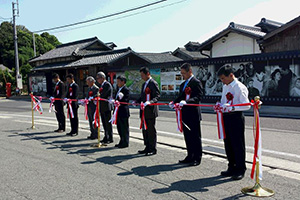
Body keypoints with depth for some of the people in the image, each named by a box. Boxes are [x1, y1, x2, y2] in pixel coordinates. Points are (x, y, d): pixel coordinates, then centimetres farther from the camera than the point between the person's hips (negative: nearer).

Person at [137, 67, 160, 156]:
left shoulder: (153, 83, -10)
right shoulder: (144, 84, 18)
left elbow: (157, 96, -16)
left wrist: (150, 102, -31)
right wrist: (137, 101, 7)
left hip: (151, 111, -9)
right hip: (144, 111, 9)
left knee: (151, 130, -2)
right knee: (145, 129, 14)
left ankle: (153, 149, 8)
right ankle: (147, 147, 24)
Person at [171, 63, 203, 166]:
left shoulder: (196, 82, -10)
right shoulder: (183, 84, 16)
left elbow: (199, 97, -18)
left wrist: (186, 101, -30)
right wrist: (174, 101, 0)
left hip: (193, 114, -8)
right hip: (185, 114, 8)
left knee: (196, 136, 2)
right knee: (187, 136, 14)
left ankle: (197, 158, 12)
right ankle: (190, 156, 26)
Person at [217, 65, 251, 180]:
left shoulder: (240, 87, -12)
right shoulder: (225, 87, 13)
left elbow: (247, 106, -15)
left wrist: (232, 107, -26)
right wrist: (220, 106, -1)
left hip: (236, 118, -8)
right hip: (225, 117, 8)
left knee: (238, 144, 1)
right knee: (228, 144, 14)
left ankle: (240, 170, 14)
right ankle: (232, 168, 28)